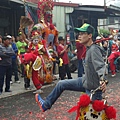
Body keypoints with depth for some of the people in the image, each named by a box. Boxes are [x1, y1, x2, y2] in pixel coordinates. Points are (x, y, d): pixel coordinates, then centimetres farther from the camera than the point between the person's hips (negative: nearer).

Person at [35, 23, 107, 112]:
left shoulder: (94, 49, -23)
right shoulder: (89, 49, 6)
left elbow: (100, 66, -38)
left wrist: (102, 79, -56)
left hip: (93, 88, -9)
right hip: (85, 81, 9)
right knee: (61, 84, 14)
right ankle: (46, 104, 31)